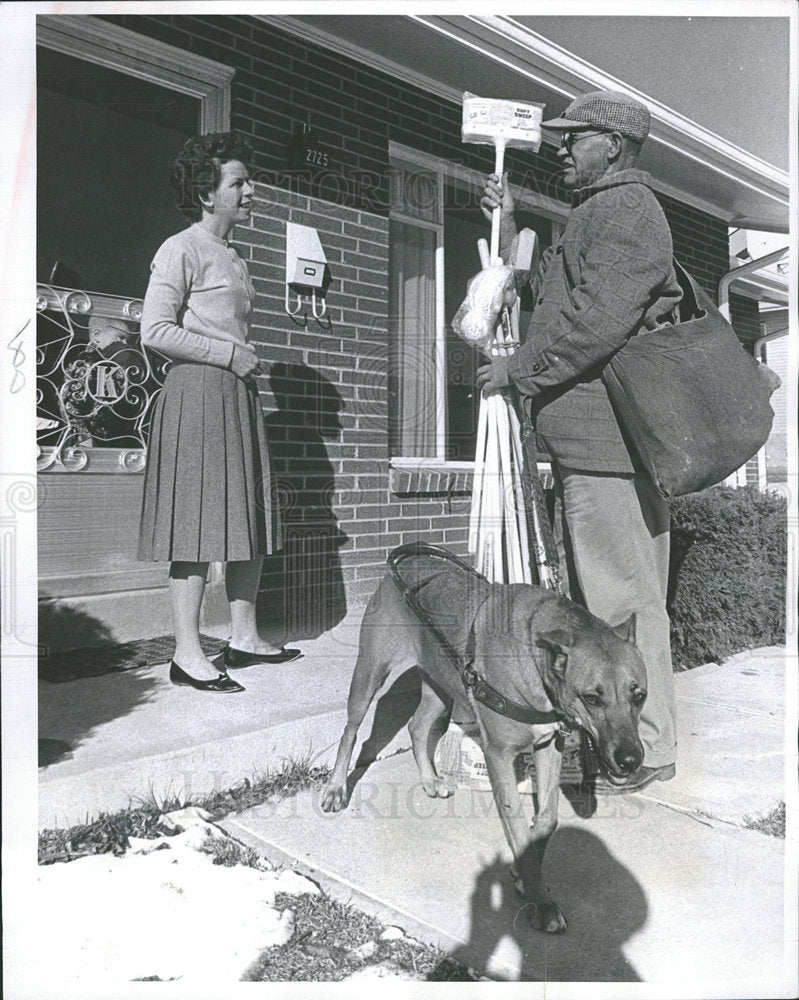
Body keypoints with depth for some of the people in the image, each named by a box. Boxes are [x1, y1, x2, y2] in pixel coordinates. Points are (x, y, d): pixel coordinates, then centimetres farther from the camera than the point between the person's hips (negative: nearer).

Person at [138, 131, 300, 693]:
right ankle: (188, 655, -2)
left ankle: (244, 637, 16)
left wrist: (247, 363, 11)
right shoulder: (182, 250, -4)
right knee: (200, 525, -10)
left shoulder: (234, 257, 23)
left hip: (238, 393, 9)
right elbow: (156, 331, -14)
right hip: (198, 391, -9)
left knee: (252, 520, 7)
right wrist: (231, 354, -13)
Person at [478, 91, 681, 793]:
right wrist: (507, 228, 24)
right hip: (583, 439, 11)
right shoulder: (594, 214, 27)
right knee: (587, 594, 15)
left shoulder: (628, 209, -7)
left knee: (622, 596, -6)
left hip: (609, 438, -11)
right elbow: (546, 299, 29)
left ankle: (646, 747, 6)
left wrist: (518, 370, -12)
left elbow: (598, 322, -20)